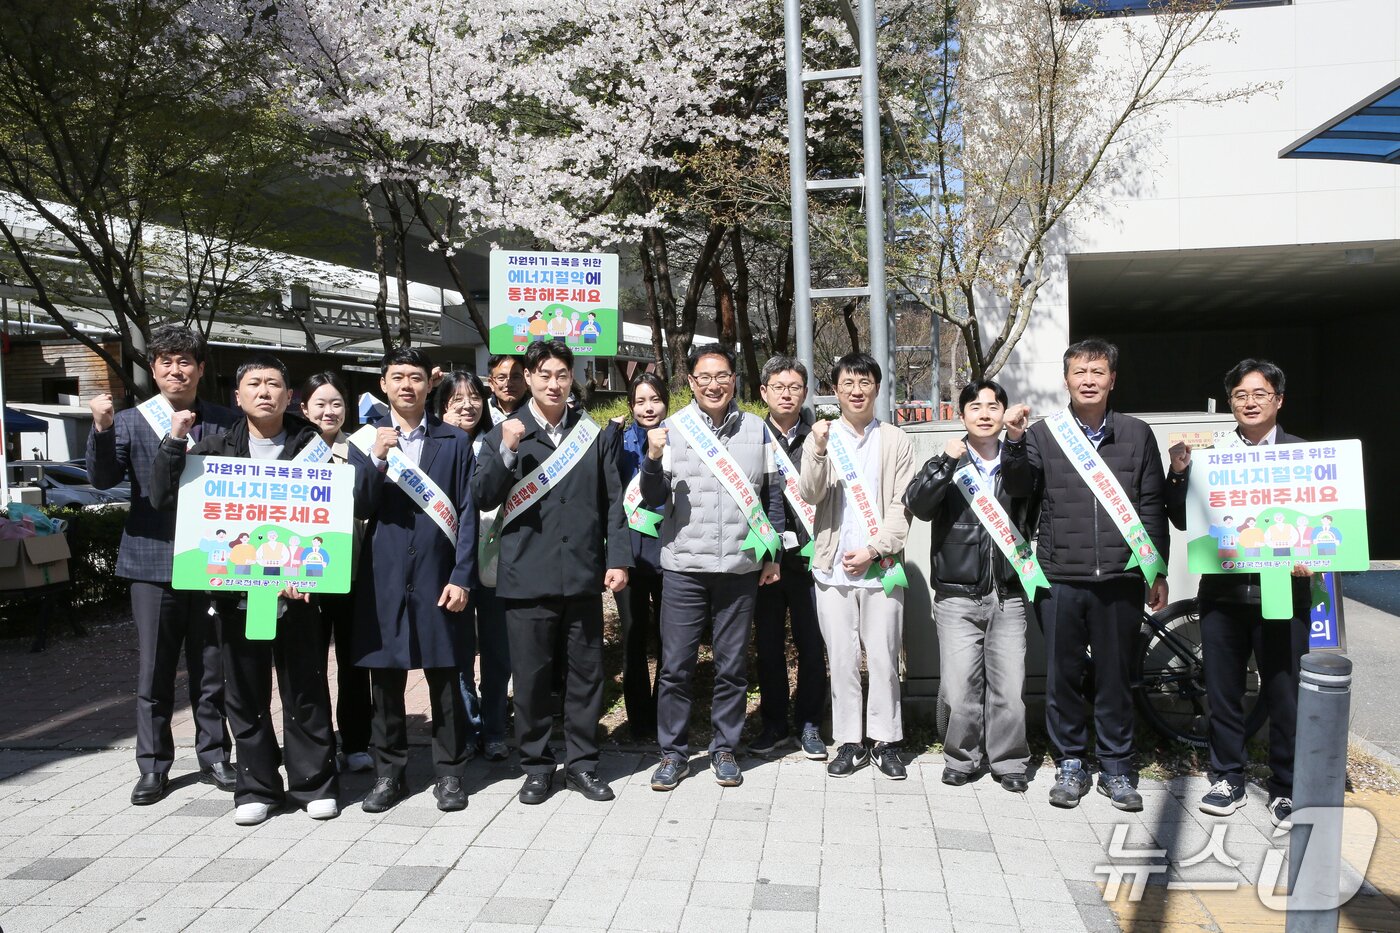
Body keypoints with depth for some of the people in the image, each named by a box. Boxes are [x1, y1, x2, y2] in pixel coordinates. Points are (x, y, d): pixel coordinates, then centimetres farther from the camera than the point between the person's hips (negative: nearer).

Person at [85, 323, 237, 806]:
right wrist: (102, 429, -22)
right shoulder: (130, 421, 4)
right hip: (153, 562, 0)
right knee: (154, 672, 7)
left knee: (211, 670, 9)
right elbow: (102, 478, -7)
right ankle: (154, 767, 19)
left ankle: (214, 758, 22)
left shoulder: (225, 422, 5)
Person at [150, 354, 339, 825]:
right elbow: (164, 496, 3)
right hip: (236, 588, 2)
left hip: (297, 590, -2)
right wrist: (174, 442, -9)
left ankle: (314, 783, 17)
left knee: (305, 690, 4)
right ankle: (256, 787, 22)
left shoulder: (311, 445, 2)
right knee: (246, 693, 9)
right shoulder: (217, 448, 8)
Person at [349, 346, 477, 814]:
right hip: (383, 577, 1)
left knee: (445, 678, 5)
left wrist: (461, 577, -7)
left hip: (438, 576, -1)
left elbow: (467, 513, 1)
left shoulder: (454, 442, 4)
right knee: (385, 678, 8)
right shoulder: (365, 440, 8)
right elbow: (358, 509, 0)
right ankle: (388, 772, 21)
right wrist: (375, 460, -16)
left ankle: (449, 771, 18)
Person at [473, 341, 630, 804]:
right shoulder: (505, 432, 4)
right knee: (531, 675, 5)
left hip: (583, 573, 2)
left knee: (586, 671, 8)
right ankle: (536, 766, 22)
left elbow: (612, 500, 9)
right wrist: (507, 452, -18)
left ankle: (582, 762, 23)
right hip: (527, 573, -1)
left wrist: (618, 557, 1)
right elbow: (483, 496, -3)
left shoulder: (591, 432, 9)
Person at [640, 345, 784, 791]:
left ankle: (724, 749, 24)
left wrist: (772, 554, 9)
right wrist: (653, 459, -19)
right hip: (683, 566, -1)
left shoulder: (757, 429, 6)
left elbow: (772, 496, 13)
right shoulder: (673, 428, 2)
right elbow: (653, 500, -1)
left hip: (740, 568, 1)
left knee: (732, 667, 9)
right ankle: (673, 752, 18)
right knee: (676, 666, 2)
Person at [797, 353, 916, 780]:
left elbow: (901, 507, 2)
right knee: (842, 659, 6)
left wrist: (873, 550, -10)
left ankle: (886, 741, 15)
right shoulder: (821, 437, 7)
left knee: (883, 657, 2)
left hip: (881, 566, -1)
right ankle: (850, 741, 15)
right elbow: (809, 495, -6)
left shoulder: (895, 441, 6)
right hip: (833, 567, 1)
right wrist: (818, 452, -23)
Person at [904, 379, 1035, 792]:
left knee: (1009, 688, 1)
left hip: (1008, 595, 1)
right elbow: (918, 505, -11)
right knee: (959, 689, -1)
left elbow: (1033, 518, 10)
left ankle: (1008, 761, 20)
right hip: (958, 595, -1)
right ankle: (961, 758, 19)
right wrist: (946, 462, -20)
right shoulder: (946, 465, 5)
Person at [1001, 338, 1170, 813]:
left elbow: (1153, 507, 8)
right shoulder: (1044, 434, 4)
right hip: (1061, 579, 0)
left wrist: (1158, 572, 6)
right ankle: (1070, 763, 23)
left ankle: (1116, 768, 24)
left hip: (1120, 579, 1)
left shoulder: (1137, 434, 7)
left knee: (1115, 676, 9)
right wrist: (1014, 440, -19)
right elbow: (1018, 488, -6)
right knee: (1063, 675, 7)